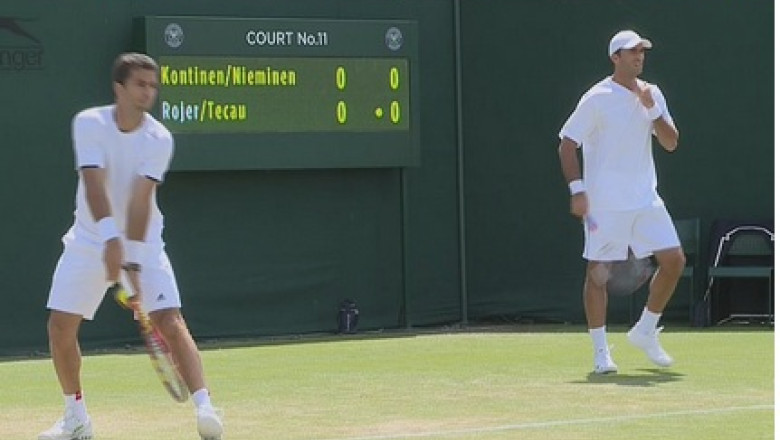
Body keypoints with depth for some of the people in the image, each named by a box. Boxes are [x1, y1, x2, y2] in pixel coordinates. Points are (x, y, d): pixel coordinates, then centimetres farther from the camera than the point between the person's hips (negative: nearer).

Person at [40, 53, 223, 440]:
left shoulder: (159, 139, -13)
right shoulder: (89, 123, -12)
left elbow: (140, 200, -21)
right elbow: (94, 184, -25)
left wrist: (133, 263, -31)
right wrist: (111, 240, -40)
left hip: (143, 243, -1)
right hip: (89, 240, 2)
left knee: (170, 322, -17)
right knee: (60, 327, 0)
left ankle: (204, 408, -22)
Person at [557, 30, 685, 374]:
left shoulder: (651, 94, 9)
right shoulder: (597, 98, -8)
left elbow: (671, 143, 6)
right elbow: (567, 144, -8)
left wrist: (652, 110, -9)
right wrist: (577, 189, -16)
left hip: (646, 200, 5)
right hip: (604, 203, -5)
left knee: (674, 260, -1)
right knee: (598, 272, -3)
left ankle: (645, 332, 16)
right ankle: (600, 350, 7)